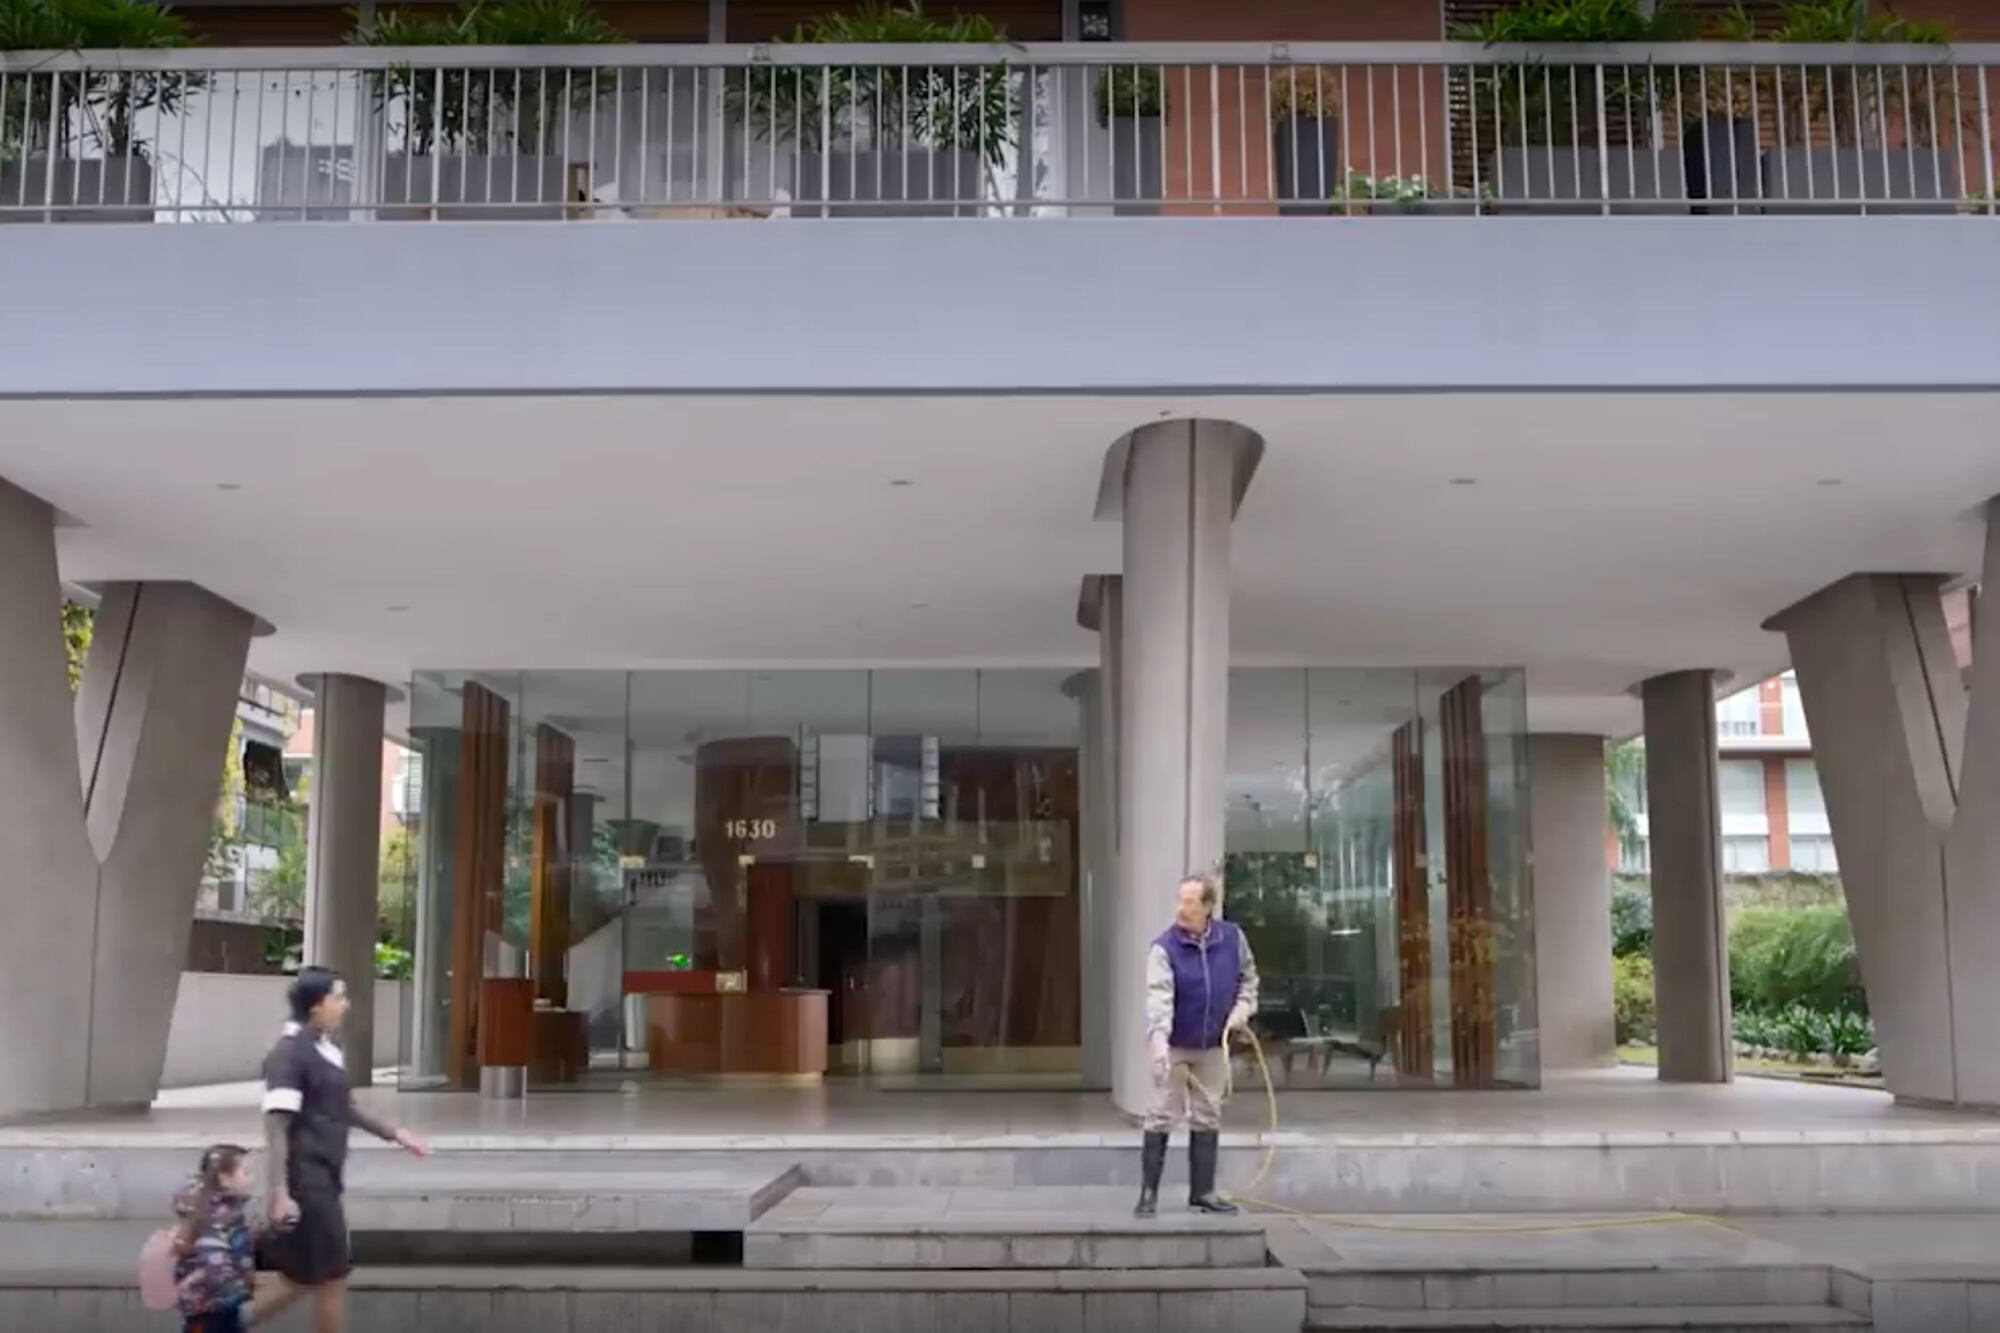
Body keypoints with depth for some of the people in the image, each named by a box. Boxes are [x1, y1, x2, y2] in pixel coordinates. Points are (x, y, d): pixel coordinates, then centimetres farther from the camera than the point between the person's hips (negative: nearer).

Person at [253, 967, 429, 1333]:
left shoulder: (325, 1049, 11)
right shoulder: (290, 1053, -17)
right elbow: (276, 1127, -21)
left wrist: (393, 1134, 29)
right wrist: (280, 1193, -26)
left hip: (323, 1180, 9)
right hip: (306, 1182, -9)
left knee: (302, 1279, 13)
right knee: (331, 1278, 2)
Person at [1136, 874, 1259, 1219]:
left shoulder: (1232, 938, -6)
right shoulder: (1164, 947, -19)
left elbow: (1248, 977, 12)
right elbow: (1159, 997, -30)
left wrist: (1242, 1008, -4)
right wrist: (1158, 1040, -43)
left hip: (1213, 1047, 4)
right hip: (1173, 1047, -4)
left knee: (1208, 1118, 10)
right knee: (1162, 1116, -3)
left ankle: (1203, 1191, 20)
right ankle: (1148, 1192, 5)